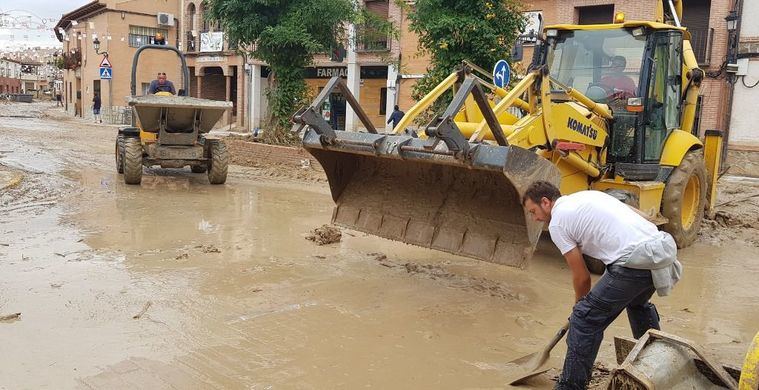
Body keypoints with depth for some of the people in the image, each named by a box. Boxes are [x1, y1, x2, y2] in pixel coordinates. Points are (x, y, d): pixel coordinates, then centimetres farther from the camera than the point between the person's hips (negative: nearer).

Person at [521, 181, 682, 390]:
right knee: (638, 303, 36)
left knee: (585, 319, 0)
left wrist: (580, 306, 20)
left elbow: (582, 277, 3)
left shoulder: (557, 223, 1)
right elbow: (640, 216, 23)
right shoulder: (589, 195, 24)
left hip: (635, 262, -9)